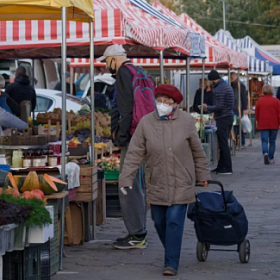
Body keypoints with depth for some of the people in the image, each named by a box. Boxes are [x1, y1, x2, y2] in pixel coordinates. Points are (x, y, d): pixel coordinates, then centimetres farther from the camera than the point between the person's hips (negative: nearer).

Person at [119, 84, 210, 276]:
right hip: (157, 184, 2)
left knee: (174, 222, -9)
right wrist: (126, 179, -9)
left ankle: (171, 264, -3)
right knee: (159, 222, 11)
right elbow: (135, 153, -4)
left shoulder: (186, 121, -4)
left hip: (181, 184, -2)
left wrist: (202, 175, 13)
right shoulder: (146, 123, -3)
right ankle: (171, 253, 34)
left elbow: (198, 151, 7)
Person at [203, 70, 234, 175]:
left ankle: (227, 168, -2)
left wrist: (207, 108, -4)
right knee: (223, 143, 15)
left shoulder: (219, 89, -17)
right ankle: (221, 166, 20)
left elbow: (219, 107, -21)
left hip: (222, 119, -10)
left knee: (223, 144, -5)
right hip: (229, 116, 10)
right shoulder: (227, 86, 14)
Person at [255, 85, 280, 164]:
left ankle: (265, 153, -28)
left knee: (264, 141, -1)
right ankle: (271, 158, 12)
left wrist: (259, 122, 21)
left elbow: (257, 114, 5)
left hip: (263, 125, 0)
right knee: (272, 141, 10)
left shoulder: (259, 101, 0)